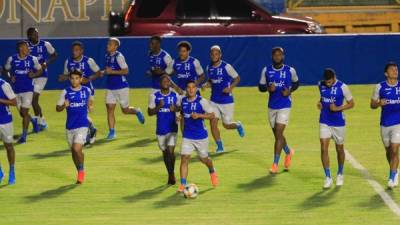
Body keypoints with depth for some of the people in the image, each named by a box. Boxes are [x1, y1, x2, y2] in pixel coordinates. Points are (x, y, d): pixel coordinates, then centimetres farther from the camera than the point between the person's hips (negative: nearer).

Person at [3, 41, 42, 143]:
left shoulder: (33, 59, -4)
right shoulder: (11, 59, -3)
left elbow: (40, 70, 8)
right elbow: (6, 70, 11)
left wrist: (34, 75, -11)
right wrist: (10, 77, -8)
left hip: (28, 89, -2)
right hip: (16, 89, 2)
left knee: (24, 112, -7)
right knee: (21, 113, 11)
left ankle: (24, 135, 0)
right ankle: (34, 121, 43)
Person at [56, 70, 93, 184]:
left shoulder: (87, 90, 0)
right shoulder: (66, 92, -1)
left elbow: (90, 101, 21)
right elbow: (57, 108, 1)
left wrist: (90, 106, -1)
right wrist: (64, 106, -20)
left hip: (82, 125, -3)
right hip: (70, 126, 3)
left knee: (77, 149, -19)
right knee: (73, 151, 12)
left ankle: (81, 170, 2)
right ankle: (79, 172, 32)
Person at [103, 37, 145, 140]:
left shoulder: (119, 56, -15)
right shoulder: (107, 56, 8)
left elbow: (126, 71, -19)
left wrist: (112, 72, -23)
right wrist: (105, 72, 5)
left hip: (121, 87, -6)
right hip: (110, 88, 6)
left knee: (125, 110, 5)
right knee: (109, 109, -3)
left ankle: (137, 111, 38)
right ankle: (112, 132, 1)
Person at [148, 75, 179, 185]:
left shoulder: (175, 95, -1)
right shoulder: (154, 96, -3)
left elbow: (181, 108, 9)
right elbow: (150, 112, -2)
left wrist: (175, 108, -13)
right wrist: (159, 107, -20)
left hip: (172, 128, -1)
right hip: (160, 129, 1)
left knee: (171, 151, -13)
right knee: (165, 152, 11)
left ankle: (172, 174, 2)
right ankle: (170, 174, 27)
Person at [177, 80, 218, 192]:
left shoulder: (202, 101, -12)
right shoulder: (182, 101, 1)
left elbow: (212, 115, -11)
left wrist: (199, 115, -24)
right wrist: (180, 117, 0)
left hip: (201, 136, -2)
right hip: (187, 136, 2)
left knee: (204, 158, 13)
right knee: (184, 158, -11)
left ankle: (212, 171, 47)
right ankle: (183, 184, -9)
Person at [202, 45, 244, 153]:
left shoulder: (226, 67, -13)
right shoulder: (209, 68, 2)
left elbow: (237, 78, -4)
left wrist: (230, 87, -20)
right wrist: (206, 84, -5)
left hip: (227, 100, -4)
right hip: (214, 100, 4)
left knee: (227, 125, 4)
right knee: (213, 123, -9)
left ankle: (238, 125, 41)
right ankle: (220, 146, 5)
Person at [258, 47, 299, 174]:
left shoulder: (290, 71, -3)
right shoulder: (266, 70, 1)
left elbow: (296, 83, 13)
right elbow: (261, 87, 7)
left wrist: (290, 91, -7)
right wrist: (268, 88, -15)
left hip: (284, 106, -4)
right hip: (272, 106, 4)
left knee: (278, 134, -12)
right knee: (277, 135, 14)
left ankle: (275, 164, -10)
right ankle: (288, 152, 44)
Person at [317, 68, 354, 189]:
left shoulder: (342, 87, -13)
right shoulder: (321, 85, -1)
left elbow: (351, 103, -7)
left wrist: (338, 108, -21)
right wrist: (320, 103, -2)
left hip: (338, 122, -2)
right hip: (324, 122, 3)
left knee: (339, 149, 12)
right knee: (324, 148, -9)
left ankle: (340, 174, 33)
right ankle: (328, 177, -4)